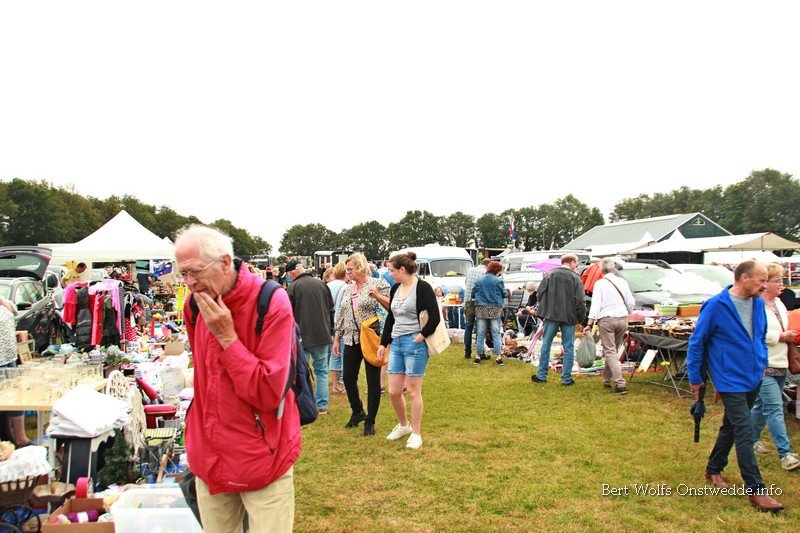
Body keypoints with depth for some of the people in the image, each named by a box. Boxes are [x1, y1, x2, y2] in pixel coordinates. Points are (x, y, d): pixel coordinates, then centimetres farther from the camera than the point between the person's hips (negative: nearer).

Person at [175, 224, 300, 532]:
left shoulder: (271, 304, -18)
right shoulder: (196, 306, 2)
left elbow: (268, 394, -20)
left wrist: (227, 336, -21)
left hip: (263, 458, -5)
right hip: (209, 458, 6)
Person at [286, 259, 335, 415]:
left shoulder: (293, 287, -8)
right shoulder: (321, 284, 5)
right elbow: (331, 310, 10)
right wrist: (330, 332, 17)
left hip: (302, 337, -3)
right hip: (323, 335, 4)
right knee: (321, 370, 12)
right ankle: (322, 405, 12)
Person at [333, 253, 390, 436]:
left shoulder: (378, 284, -5)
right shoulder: (347, 289, 12)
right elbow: (341, 316, 16)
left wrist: (377, 296, -22)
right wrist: (337, 338, 14)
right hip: (351, 340, 6)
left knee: (373, 381, 3)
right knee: (348, 378, 9)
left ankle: (370, 421, 16)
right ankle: (357, 412, 32)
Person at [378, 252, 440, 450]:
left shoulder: (422, 287, -10)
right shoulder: (395, 289, 12)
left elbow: (435, 317, -14)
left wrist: (421, 336, -16)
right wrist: (383, 343, 16)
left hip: (415, 344, -7)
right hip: (396, 343, 7)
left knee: (413, 391, 0)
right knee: (393, 391, 8)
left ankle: (416, 434, 16)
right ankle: (404, 425, 31)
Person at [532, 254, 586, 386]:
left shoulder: (551, 274, 0)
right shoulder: (575, 278, -5)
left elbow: (540, 292, 0)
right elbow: (580, 300, -7)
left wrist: (543, 310, 12)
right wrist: (581, 317, 5)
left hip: (551, 315, 2)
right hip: (569, 317, -1)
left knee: (546, 345, 10)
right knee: (568, 347, 6)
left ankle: (541, 375, 14)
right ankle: (566, 378, 8)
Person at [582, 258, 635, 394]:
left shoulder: (599, 283, -6)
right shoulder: (622, 282, 5)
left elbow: (595, 305, -11)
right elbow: (631, 303, 9)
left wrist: (589, 324, -11)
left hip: (606, 319, -4)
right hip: (623, 319, 4)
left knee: (610, 352, -2)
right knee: (613, 350, 18)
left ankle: (620, 384, -13)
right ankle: (607, 379, 26)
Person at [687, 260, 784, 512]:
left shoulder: (758, 304, 3)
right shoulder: (715, 306, -17)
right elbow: (696, 342, -11)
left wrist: (762, 363, 16)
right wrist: (695, 378, -7)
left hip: (754, 378, 7)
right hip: (731, 380, -7)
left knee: (731, 427, 18)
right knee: (745, 433, -8)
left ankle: (714, 469, 35)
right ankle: (756, 490, 0)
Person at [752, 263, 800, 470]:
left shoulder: (778, 303, 15)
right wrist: (782, 336, -15)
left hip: (780, 364, 9)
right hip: (763, 366, -9)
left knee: (762, 405, 17)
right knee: (774, 408, -9)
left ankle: (752, 438, 31)